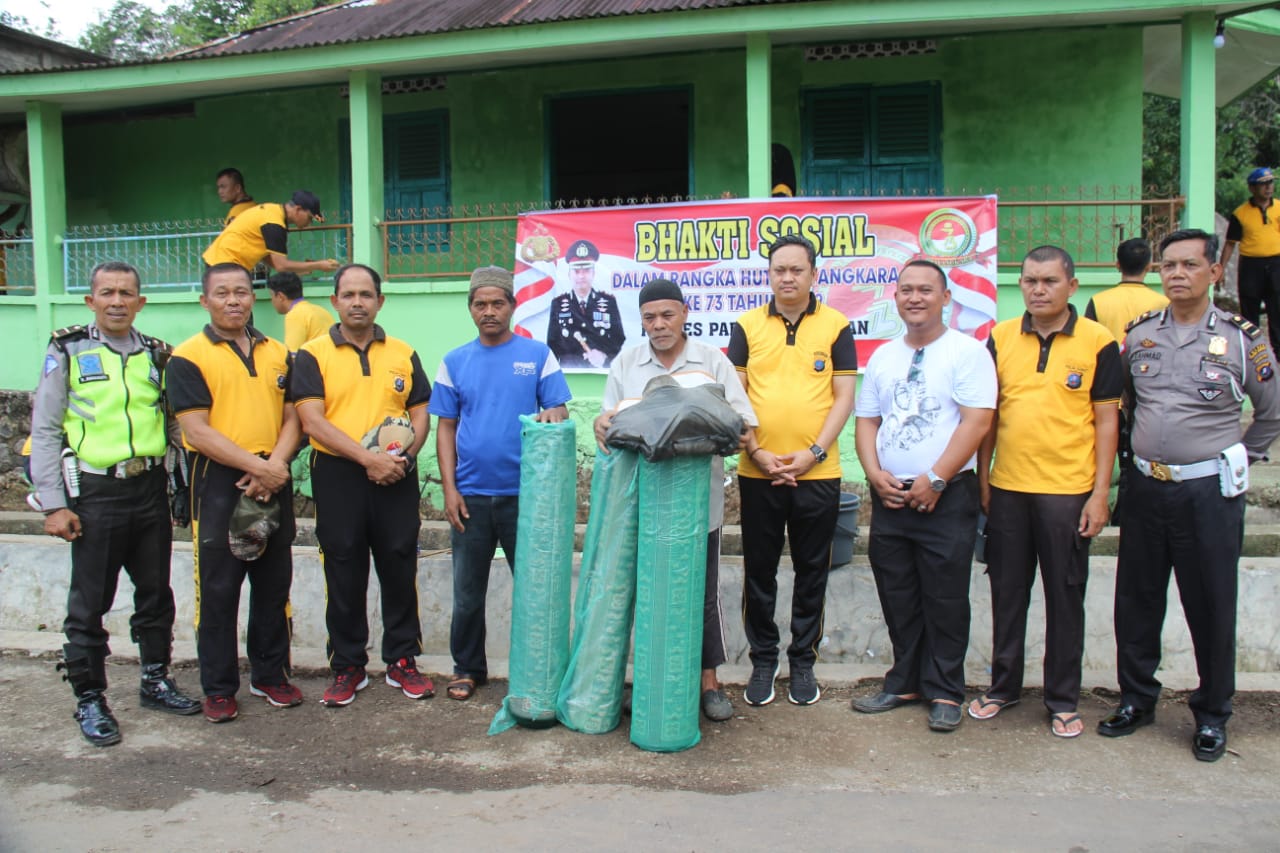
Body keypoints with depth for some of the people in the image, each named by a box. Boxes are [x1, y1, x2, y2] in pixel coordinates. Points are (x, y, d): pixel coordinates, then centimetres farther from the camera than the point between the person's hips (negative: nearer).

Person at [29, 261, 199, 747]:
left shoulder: (157, 355, 9)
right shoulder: (67, 353, 0)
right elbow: (45, 432, -2)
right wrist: (53, 504, -8)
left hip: (151, 489, 4)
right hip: (96, 493, -3)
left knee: (156, 593, 13)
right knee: (90, 602, 3)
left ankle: (155, 680, 28)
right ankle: (89, 698, 16)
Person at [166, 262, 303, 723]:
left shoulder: (276, 353, 12)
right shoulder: (189, 356, -4)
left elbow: (291, 418, 8)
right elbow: (196, 430, -12)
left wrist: (275, 465, -10)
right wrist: (256, 466, -17)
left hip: (273, 482, 5)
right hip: (219, 482, -4)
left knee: (274, 584, 11)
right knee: (218, 589, 2)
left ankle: (271, 674, 25)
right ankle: (218, 688, 14)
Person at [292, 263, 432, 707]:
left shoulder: (403, 353, 11)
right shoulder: (313, 355, 1)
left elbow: (420, 414, 9)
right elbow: (312, 420, -9)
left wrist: (406, 455, -11)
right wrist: (368, 457, -18)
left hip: (396, 478, 2)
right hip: (337, 475, -2)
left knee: (400, 570, 7)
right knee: (344, 575, 6)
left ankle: (402, 661, 20)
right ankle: (347, 666, 19)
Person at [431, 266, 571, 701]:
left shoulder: (537, 354, 2)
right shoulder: (455, 362, 7)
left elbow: (560, 412, 0)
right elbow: (445, 428, 6)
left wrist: (552, 416, -25)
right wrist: (450, 489, -2)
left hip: (524, 491, -2)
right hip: (471, 495, 2)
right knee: (467, 592, 11)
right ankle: (468, 667, 27)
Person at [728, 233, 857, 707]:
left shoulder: (835, 327, 2)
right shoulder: (747, 326, 4)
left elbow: (843, 397, 0)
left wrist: (814, 453, -11)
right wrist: (756, 452, -9)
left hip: (817, 473, 0)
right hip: (758, 473, 1)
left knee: (811, 572, 10)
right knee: (759, 571, 9)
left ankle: (803, 661, 24)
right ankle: (763, 661, 23)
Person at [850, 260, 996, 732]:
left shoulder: (968, 352, -4)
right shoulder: (883, 357, 13)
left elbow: (977, 422, -12)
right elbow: (866, 421, 14)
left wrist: (935, 480, -15)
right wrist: (875, 473, -3)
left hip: (947, 497, -5)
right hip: (889, 495, 5)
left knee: (945, 599, 2)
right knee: (897, 598, 12)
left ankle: (945, 692, 15)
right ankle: (904, 682, 26)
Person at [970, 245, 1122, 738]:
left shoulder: (1098, 342, -3)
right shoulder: (1000, 338, 4)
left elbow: (1107, 421, -3)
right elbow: (988, 414, 9)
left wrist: (1100, 493, -7)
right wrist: (981, 480, 5)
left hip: (1068, 492, -3)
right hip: (1007, 489, 3)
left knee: (1064, 597, 7)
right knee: (1007, 593, 13)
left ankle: (1063, 701, 20)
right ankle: (1003, 687, 28)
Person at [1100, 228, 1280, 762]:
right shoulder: (1138, 333, 5)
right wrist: (1135, 454, 11)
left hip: (1209, 491, -3)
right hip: (1145, 487, 3)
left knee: (1211, 606, 6)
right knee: (1136, 599, 11)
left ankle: (1212, 715, 23)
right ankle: (1136, 699, 27)